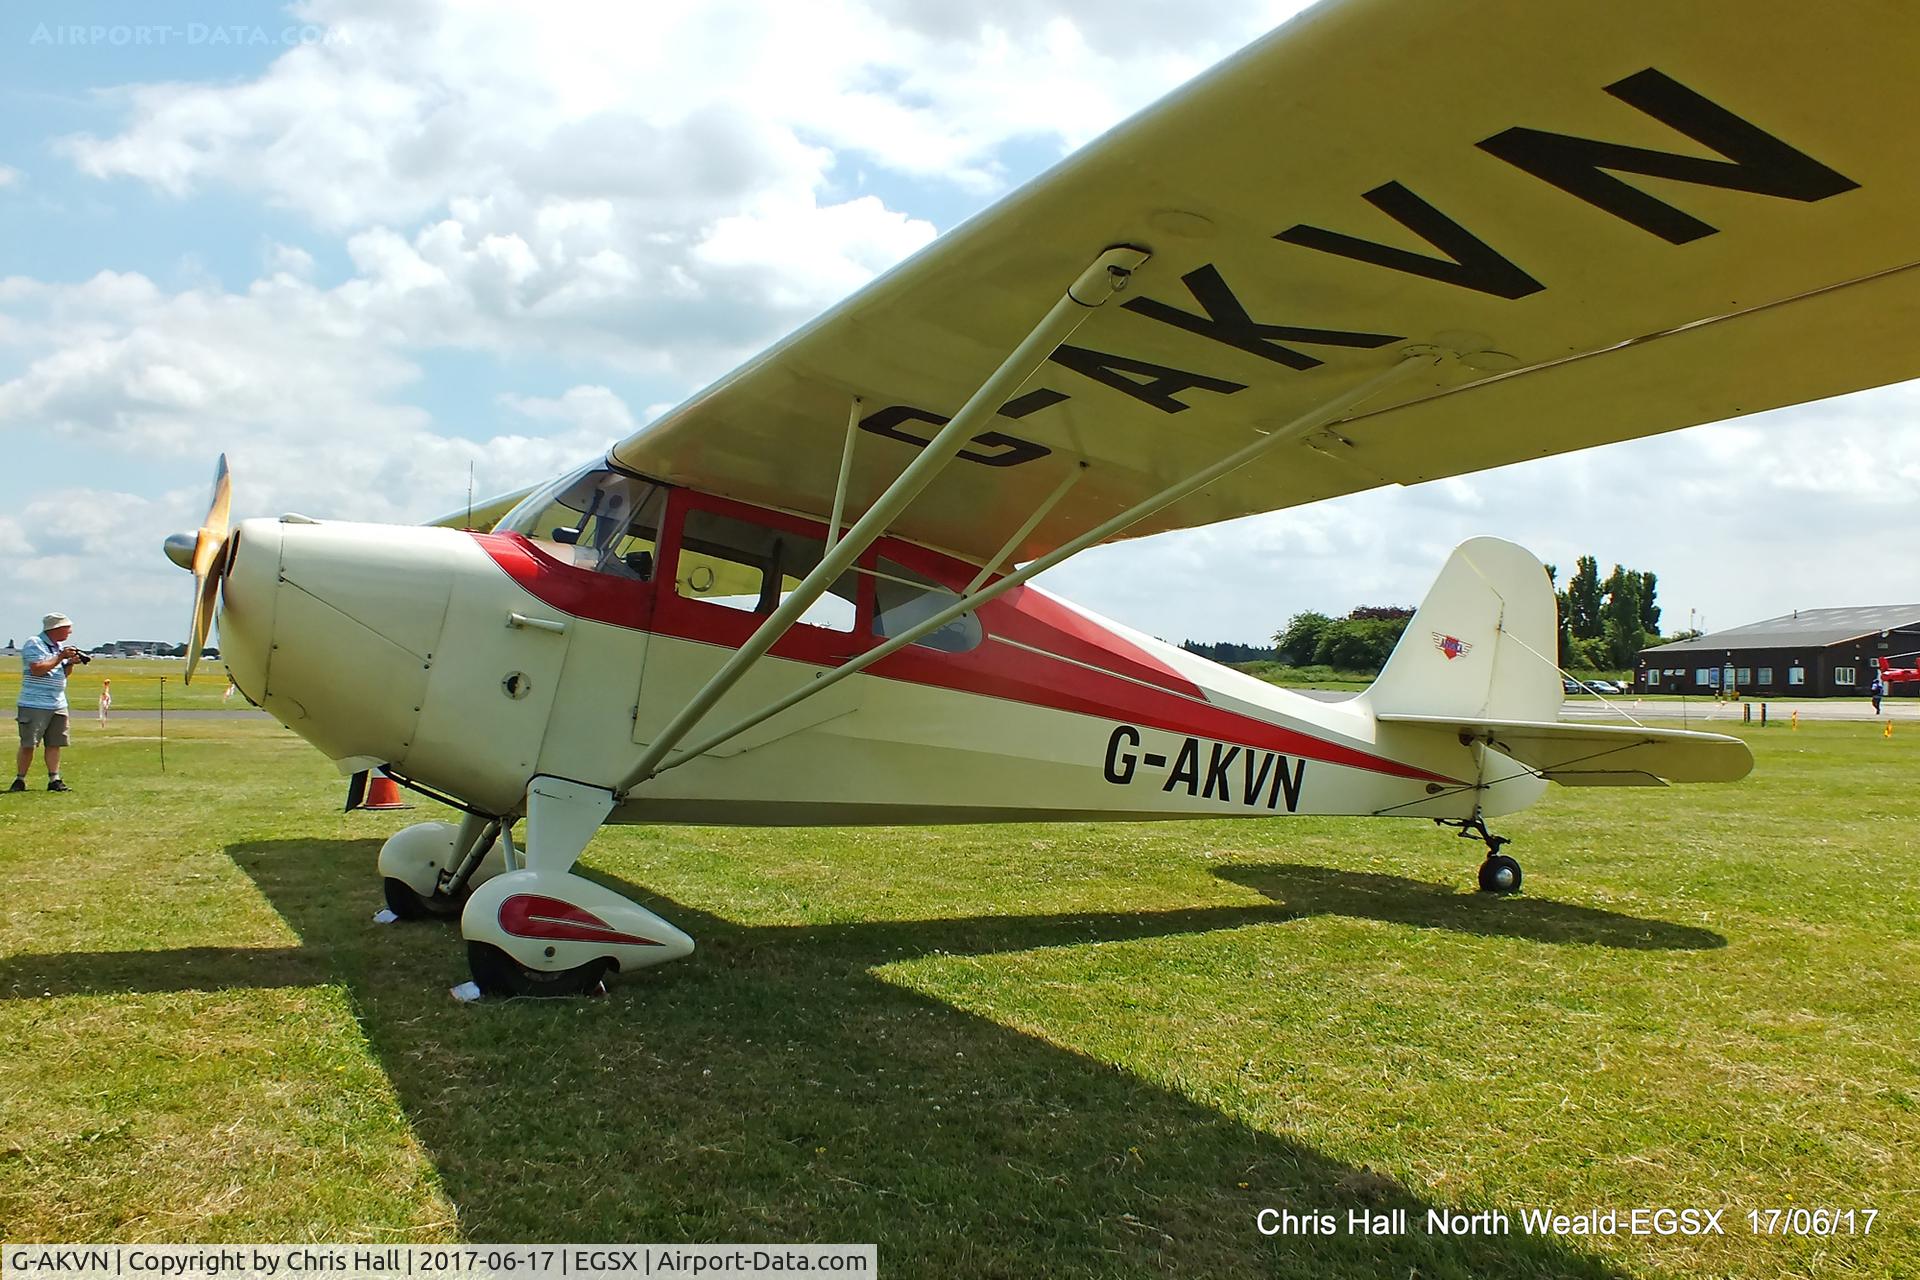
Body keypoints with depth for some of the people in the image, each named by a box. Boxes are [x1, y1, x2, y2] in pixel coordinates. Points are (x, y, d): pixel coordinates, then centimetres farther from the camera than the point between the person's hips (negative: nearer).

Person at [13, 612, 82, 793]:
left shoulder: (60, 646, 15)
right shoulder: (34, 644, -9)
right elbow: (37, 670, -19)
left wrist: (70, 662, 4)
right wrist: (60, 657, -16)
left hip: (58, 704, 7)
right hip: (35, 704, -7)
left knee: (55, 744, 6)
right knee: (28, 745, -3)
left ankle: (54, 780, 8)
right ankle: (19, 780, 6)